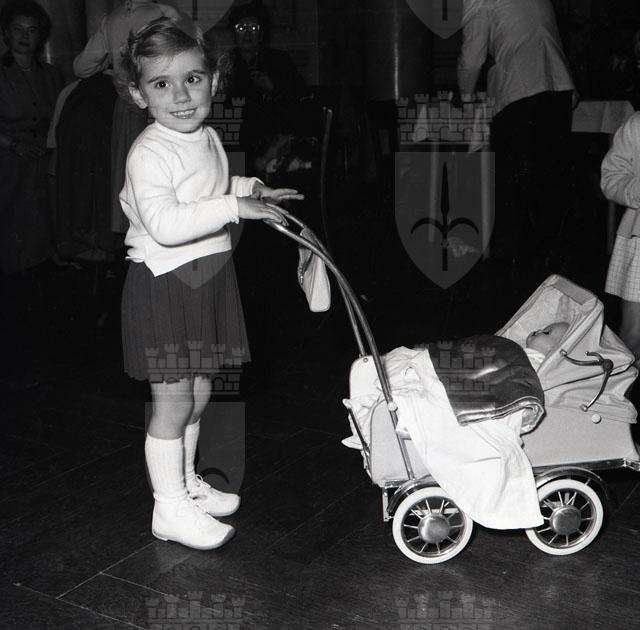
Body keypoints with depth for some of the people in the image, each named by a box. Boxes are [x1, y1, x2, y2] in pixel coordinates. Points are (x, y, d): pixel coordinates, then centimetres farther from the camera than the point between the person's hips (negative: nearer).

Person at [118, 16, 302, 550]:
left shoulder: (208, 138, 9)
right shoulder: (150, 153, -20)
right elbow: (165, 224, -33)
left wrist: (248, 188, 12)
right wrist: (236, 207, -31)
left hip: (208, 277, 8)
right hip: (165, 284, -8)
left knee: (198, 395, 19)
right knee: (173, 404, 0)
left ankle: (186, 482, 36)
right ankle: (170, 509, 14)